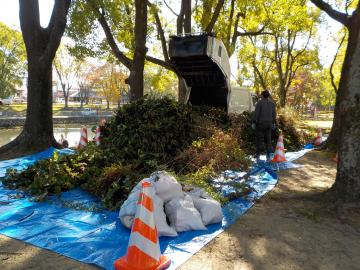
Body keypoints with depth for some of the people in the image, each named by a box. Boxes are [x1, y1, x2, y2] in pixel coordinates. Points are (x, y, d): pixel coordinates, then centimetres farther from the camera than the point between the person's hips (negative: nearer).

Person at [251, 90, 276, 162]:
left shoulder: (259, 103, -10)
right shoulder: (272, 103, 6)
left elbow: (256, 113, -14)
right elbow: (274, 114, 9)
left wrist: (253, 123, -11)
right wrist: (274, 123, 17)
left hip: (260, 123, -4)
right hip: (268, 123, 5)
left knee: (259, 139, 1)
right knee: (268, 140, 9)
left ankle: (258, 156, 3)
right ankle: (268, 156, 10)